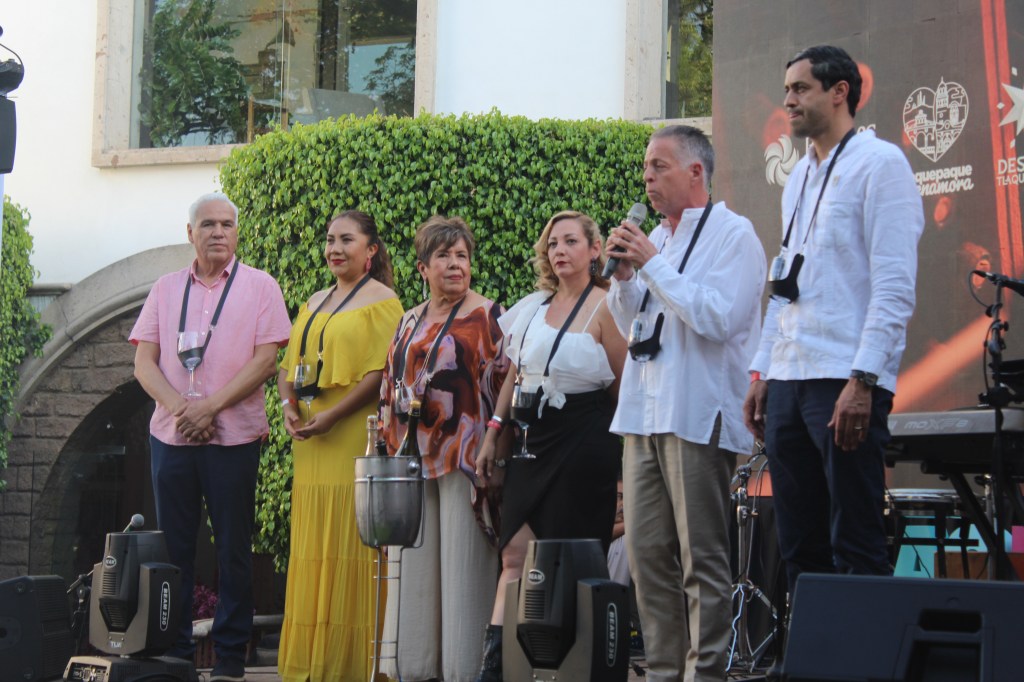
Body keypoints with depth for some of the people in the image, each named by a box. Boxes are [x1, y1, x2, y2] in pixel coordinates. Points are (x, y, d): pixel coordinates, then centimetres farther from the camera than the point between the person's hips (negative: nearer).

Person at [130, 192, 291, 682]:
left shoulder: (259, 287, 3)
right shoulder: (167, 289, 11)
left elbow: (264, 360, -5)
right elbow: (144, 362, 6)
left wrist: (210, 406, -14)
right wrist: (178, 407, -11)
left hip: (233, 436, -3)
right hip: (171, 436, 3)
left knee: (233, 550, 1)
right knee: (174, 546, 5)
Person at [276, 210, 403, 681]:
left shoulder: (381, 302, -3)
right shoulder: (314, 304, 19)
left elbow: (382, 371, -13)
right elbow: (290, 364, 19)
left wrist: (331, 416, -18)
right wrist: (289, 405, -2)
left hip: (355, 440, -7)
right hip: (311, 446, 7)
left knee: (351, 545, -8)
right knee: (311, 548, 6)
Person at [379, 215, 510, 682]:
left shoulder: (487, 316, 0)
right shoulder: (410, 323, 17)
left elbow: (506, 384, -4)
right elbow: (390, 388, 21)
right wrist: (389, 447, 14)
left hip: (464, 457, -6)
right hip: (415, 460, 6)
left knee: (461, 566, -5)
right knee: (415, 569, 6)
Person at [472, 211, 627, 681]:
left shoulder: (603, 309, -7)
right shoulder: (534, 307, 12)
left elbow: (625, 386, -4)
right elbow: (515, 375, 20)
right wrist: (492, 435, 17)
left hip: (584, 444, -6)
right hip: (534, 442, 6)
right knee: (515, 553, -3)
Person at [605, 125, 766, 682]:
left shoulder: (732, 235, -4)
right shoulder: (658, 238, 19)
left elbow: (719, 316, -18)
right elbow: (630, 325, 24)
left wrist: (652, 264, -13)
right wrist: (624, 275, 6)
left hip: (697, 417, -8)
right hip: (644, 413, 8)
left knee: (702, 560, -6)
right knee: (647, 553, 7)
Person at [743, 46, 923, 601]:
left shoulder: (878, 164, -5)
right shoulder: (800, 178, 20)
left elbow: (894, 285, -12)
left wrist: (863, 380, -19)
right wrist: (761, 372, 16)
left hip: (845, 382, -8)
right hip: (787, 381, 8)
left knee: (856, 547, -7)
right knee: (799, 548, 9)